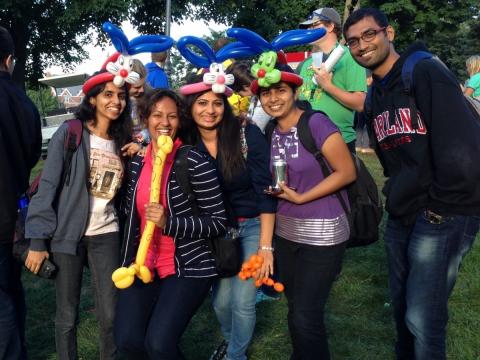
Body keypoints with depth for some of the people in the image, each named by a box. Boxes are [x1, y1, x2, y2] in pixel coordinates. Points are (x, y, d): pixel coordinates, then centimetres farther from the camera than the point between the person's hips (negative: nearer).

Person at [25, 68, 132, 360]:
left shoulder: (122, 141, 8)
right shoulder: (69, 133, -6)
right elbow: (48, 186, -9)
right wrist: (38, 240, -13)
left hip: (106, 235, 3)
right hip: (68, 235, -3)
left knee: (110, 315, 4)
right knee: (67, 316, 6)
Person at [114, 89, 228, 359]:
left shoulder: (195, 162, -13)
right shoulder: (137, 163, 5)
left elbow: (219, 223, -14)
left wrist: (169, 223, -24)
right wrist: (131, 261, 11)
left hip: (188, 268, -5)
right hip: (143, 265, 5)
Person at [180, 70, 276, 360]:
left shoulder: (248, 134, -18)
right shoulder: (186, 144, -8)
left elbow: (265, 191, -17)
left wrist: (265, 245, -18)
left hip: (253, 226, -3)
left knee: (242, 302, -2)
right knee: (221, 300, 10)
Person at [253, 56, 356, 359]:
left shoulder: (316, 123, -15)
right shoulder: (270, 132, 5)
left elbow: (347, 172, -16)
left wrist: (300, 197, -15)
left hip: (322, 233, -6)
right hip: (286, 232, 6)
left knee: (307, 317, -2)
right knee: (296, 312, 17)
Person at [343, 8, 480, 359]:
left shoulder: (426, 72, -14)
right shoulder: (375, 96, 12)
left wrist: (439, 205, -15)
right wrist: (397, 197, 9)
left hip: (442, 216, -8)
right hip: (401, 216, 8)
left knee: (423, 319, -4)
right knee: (402, 308, 19)